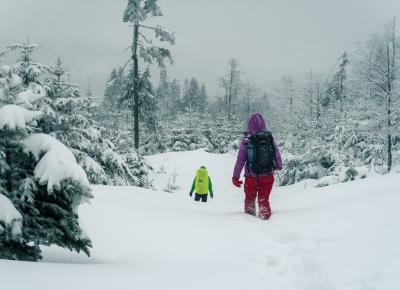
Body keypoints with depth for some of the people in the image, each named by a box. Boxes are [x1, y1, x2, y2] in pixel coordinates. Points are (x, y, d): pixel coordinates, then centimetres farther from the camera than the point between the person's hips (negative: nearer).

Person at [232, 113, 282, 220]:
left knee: (249, 199, 20)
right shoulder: (269, 137, -6)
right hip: (267, 176, 1)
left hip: (251, 177, -1)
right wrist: (279, 166, 23)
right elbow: (277, 154, 3)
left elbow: (240, 159, -11)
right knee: (264, 200, 16)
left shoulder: (246, 140, -12)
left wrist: (235, 176, -2)